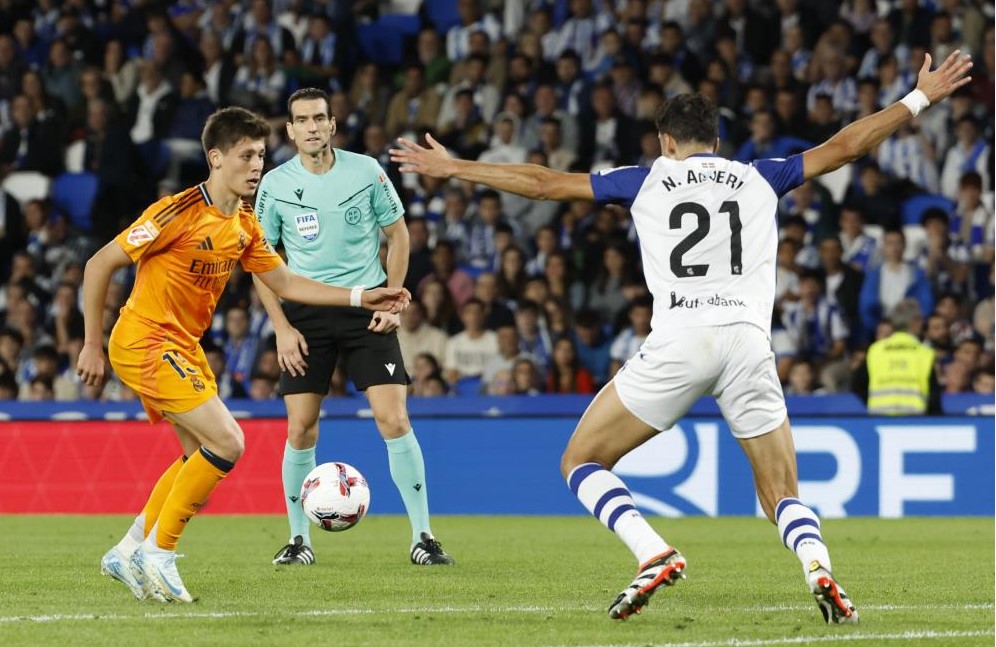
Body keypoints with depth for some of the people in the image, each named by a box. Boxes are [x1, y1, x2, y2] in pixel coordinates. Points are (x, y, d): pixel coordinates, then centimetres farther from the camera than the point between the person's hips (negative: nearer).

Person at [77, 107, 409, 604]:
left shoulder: (244, 226, 6)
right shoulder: (180, 212, -19)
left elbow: (286, 283, 15)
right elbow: (98, 265, -15)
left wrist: (361, 298, 7)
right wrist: (92, 345, -13)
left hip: (183, 347, 9)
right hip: (145, 343, -9)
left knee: (202, 454, 14)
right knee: (227, 442, -16)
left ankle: (129, 553, 22)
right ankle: (158, 555, -6)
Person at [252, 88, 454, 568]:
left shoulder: (366, 171, -2)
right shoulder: (275, 185, 0)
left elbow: (398, 235, 8)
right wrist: (282, 328, -3)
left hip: (367, 309, -1)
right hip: (305, 314, 1)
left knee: (394, 421, -11)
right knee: (300, 430, -4)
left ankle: (422, 537, -4)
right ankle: (299, 539, 11)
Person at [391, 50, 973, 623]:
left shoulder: (647, 180, 16)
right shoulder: (758, 179, 19)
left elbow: (545, 183, 17)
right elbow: (843, 148, 24)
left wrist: (452, 168, 27)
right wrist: (920, 99, 36)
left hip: (677, 344, -2)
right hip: (749, 342, 2)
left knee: (582, 461, 11)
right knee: (784, 494, 10)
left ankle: (655, 555, -12)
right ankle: (818, 565, -22)